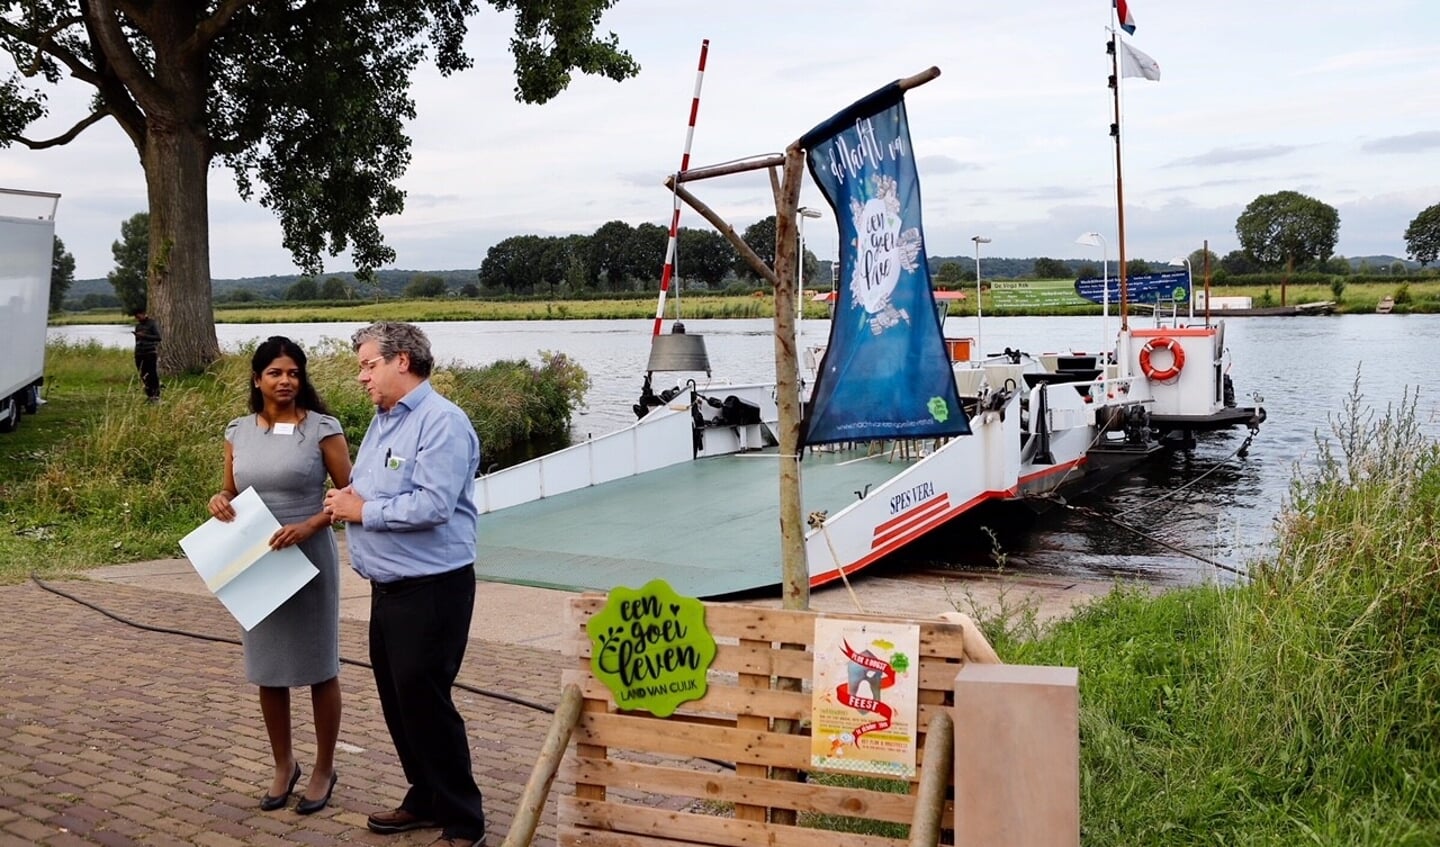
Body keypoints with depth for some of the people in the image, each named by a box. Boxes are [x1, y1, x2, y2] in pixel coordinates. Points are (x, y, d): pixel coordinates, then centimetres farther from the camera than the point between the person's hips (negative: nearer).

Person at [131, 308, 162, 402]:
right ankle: (149, 396, 9)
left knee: (153, 376, -7)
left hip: (151, 354, -6)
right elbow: (137, 341, 22)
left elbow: (158, 337, -12)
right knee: (143, 376, 3)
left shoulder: (153, 323, -2)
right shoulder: (138, 325, 17)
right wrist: (136, 355, 20)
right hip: (140, 354, 6)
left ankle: (156, 396, -2)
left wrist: (144, 335, -20)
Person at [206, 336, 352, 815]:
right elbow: (233, 494, 16)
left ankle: (324, 769, 22)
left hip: (309, 559, -4)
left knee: (318, 667, 6)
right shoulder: (238, 432, 5)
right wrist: (219, 502, -7)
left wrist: (309, 526, -21)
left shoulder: (322, 428, -7)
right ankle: (283, 766, 30)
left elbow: (350, 494, -7)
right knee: (268, 670, 12)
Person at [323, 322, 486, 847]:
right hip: (388, 586, 10)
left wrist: (363, 511, -16)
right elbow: (367, 489, 21)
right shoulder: (382, 420, 13)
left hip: (431, 588, -10)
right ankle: (426, 798, 32)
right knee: (397, 700, 16)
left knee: (425, 702, -4)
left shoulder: (441, 423, -17)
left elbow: (432, 505, -27)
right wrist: (346, 499, -2)